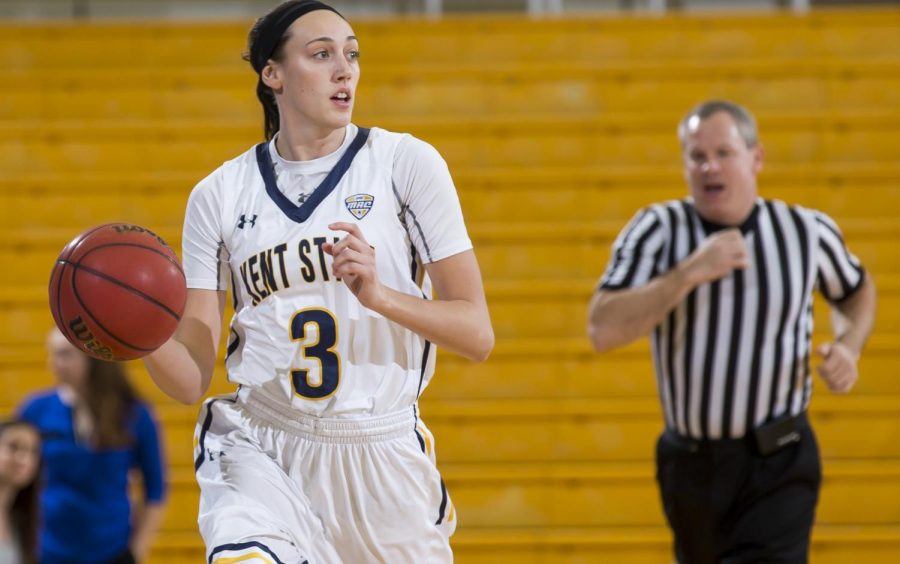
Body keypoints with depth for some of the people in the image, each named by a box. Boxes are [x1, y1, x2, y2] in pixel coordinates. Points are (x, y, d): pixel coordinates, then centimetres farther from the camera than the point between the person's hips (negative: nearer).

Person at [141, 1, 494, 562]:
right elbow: (191, 377, 2)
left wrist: (379, 295, -22)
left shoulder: (405, 162, -1)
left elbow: (478, 334, -5)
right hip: (260, 453, -1)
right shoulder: (221, 194, 4)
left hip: (383, 460, 1)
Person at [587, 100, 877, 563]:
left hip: (778, 468, -2)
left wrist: (849, 346, -1)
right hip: (690, 466, 2)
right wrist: (690, 273, -26)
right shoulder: (657, 231, -7)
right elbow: (602, 330, -20)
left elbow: (856, 291, 21)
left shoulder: (808, 230, -2)